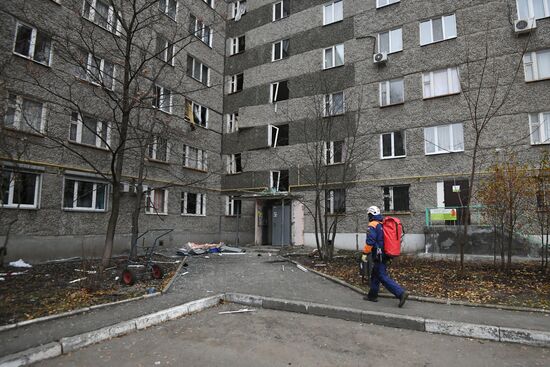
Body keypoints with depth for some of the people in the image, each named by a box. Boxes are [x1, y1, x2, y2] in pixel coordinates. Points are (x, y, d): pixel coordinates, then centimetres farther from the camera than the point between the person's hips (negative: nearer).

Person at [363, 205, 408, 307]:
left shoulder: (372, 225, -15)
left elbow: (370, 242, -21)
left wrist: (365, 253, -12)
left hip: (379, 256, -9)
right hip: (386, 255, 9)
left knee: (383, 277, -6)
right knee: (375, 275, 18)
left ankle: (401, 293, -13)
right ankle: (372, 295, 27)